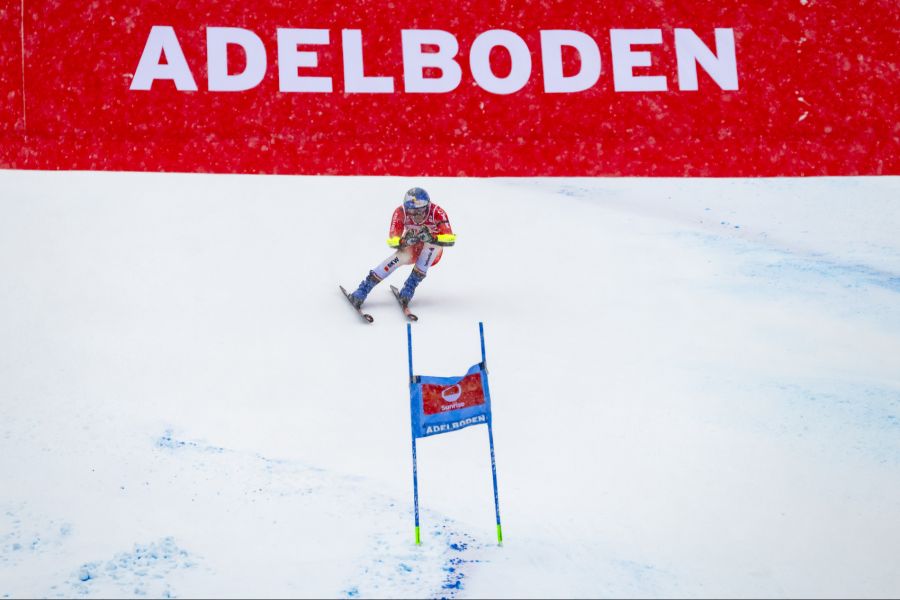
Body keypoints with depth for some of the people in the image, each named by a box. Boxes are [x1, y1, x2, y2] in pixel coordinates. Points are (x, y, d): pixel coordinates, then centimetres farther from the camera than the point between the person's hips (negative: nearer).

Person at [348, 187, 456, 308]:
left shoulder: (437, 212, -29)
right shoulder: (401, 212, -26)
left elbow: (450, 239, -34)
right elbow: (392, 241, -26)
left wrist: (431, 238, -52)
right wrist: (404, 241, -48)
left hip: (431, 253, 0)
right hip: (411, 248, 0)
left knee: (435, 240, -32)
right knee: (402, 255, -32)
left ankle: (410, 286, -26)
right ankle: (363, 289, -28)